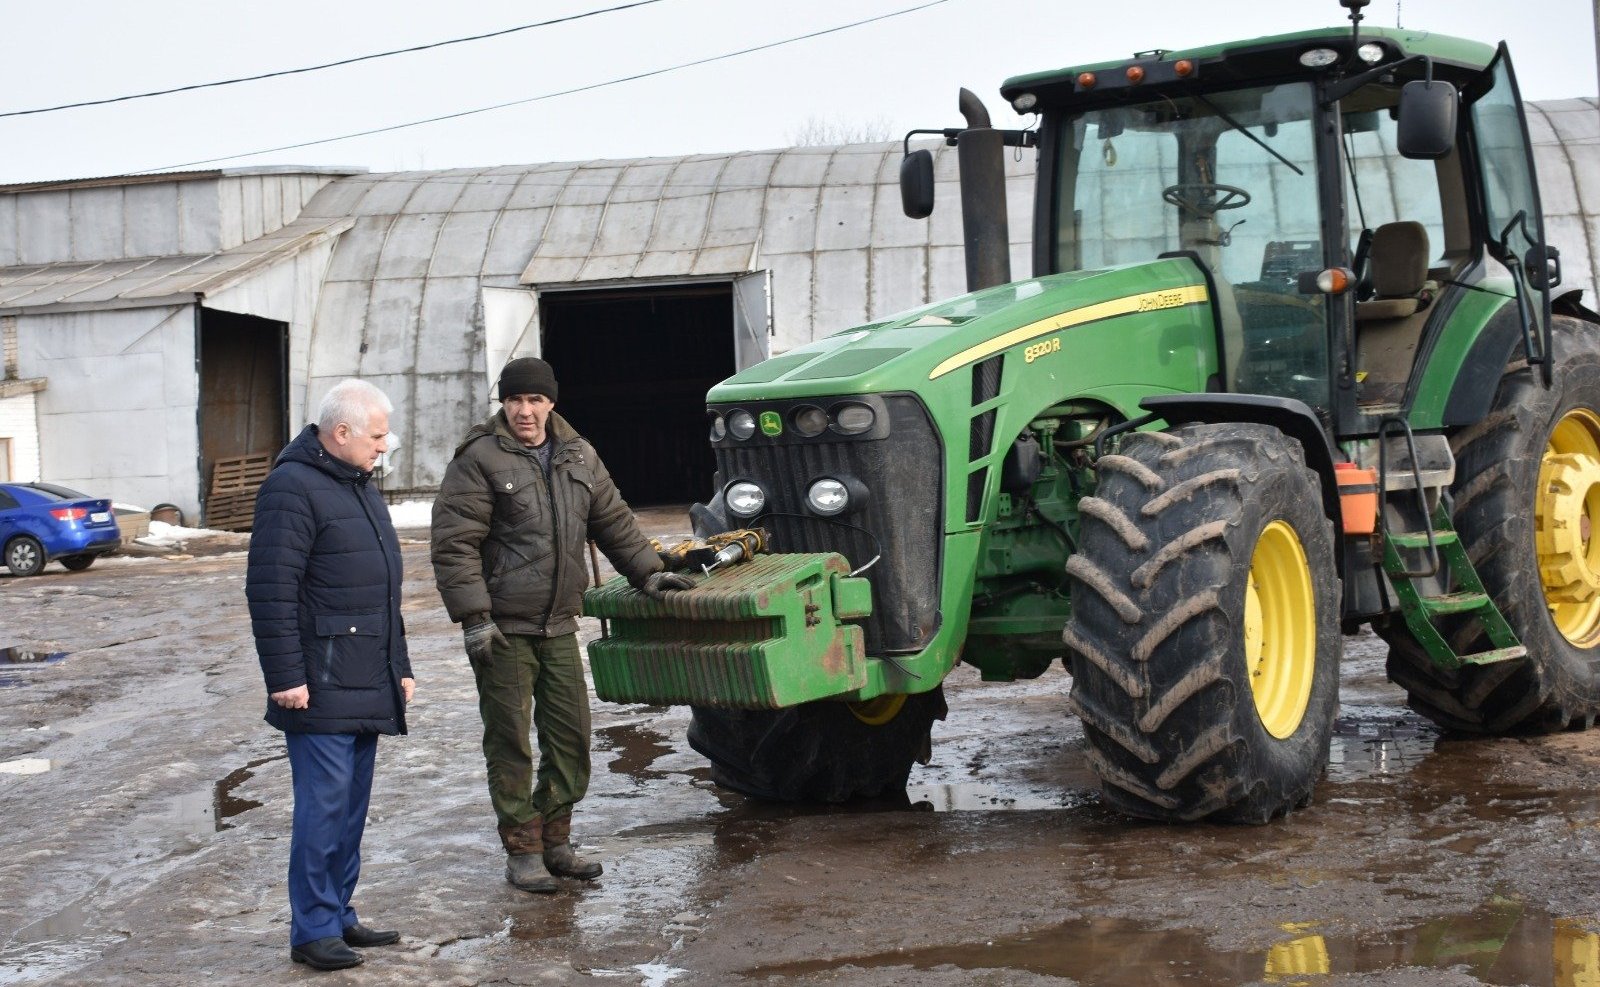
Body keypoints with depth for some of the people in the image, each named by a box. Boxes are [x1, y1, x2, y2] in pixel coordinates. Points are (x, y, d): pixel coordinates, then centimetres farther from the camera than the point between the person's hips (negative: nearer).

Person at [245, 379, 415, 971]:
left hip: (367, 689, 9)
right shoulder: (293, 488, -12)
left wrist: (399, 667, 23)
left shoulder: (360, 486, 18)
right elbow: (270, 590, -18)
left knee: (352, 807, 13)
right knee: (324, 807, -6)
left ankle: (338, 915, 21)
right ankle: (312, 930, 1)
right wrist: (285, 677, -20)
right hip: (321, 690, -9)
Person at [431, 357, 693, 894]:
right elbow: (454, 544, -13)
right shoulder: (479, 460, -10)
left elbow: (614, 521, 22)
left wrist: (647, 571, 17)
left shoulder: (578, 456, 10)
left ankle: (554, 841, 23)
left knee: (571, 738, 9)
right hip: (503, 629, -6)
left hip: (559, 626, 6)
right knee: (510, 743, 1)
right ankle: (522, 851, 11)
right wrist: (474, 617, -18)